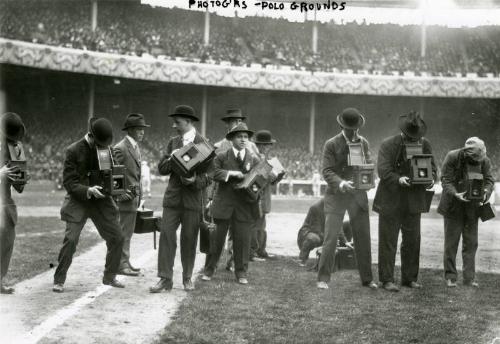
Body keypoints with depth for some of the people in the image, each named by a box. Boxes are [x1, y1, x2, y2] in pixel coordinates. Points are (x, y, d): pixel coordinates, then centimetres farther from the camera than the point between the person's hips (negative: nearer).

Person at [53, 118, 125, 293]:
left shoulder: (107, 149, 4)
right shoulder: (73, 150, -10)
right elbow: (69, 182, -11)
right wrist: (87, 191, -27)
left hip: (101, 200, 4)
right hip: (78, 201, -4)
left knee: (117, 237, 1)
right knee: (70, 239, -15)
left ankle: (109, 277, 19)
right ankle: (59, 281, 1)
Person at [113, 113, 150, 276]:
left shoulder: (136, 147, 16)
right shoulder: (120, 148, -13)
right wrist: (121, 194, -17)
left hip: (134, 195, 9)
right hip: (126, 196, -9)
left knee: (127, 232, 14)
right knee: (124, 232, -5)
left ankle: (125, 262, 21)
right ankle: (121, 264, 0)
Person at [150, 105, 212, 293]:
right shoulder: (173, 142, 11)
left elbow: (208, 176, -5)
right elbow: (162, 169, 7)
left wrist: (195, 181, -24)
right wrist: (171, 159, -13)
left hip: (192, 199, -3)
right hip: (172, 197, 3)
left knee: (189, 239, 5)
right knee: (166, 236, -4)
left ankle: (187, 278, 20)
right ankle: (165, 278, 0)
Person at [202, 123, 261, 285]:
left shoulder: (254, 160, 10)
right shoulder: (221, 157, 6)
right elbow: (215, 173, -9)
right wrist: (232, 173, -18)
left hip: (244, 205, 1)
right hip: (223, 204, -1)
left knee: (242, 240, 2)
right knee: (216, 238, 4)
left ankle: (241, 273, 15)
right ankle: (209, 270, 17)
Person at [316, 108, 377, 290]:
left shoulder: (363, 143, 9)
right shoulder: (331, 144, -5)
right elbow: (327, 171, -9)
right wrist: (341, 183, -27)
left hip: (358, 195, 4)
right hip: (336, 195, -4)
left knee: (363, 238, 7)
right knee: (330, 238, -6)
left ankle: (367, 278, 18)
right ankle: (323, 278, 3)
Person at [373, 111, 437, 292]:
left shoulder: (424, 144, 4)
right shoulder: (388, 144, -8)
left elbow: (432, 167, 10)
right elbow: (382, 170, -15)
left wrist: (431, 179, -13)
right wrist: (398, 179, -33)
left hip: (414, 201, 4)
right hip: (391, 201, -4)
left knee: (412, 241, 10)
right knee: (388, 241, 0)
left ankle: (409, 278, 22)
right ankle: (387, 280, 7)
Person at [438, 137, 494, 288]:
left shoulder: (485, 161, -4)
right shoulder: (452, 157, -13)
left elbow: (489, 180, -1)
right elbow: (446, 180, -13)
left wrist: (485, 192, -23)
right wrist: (455, 194, -30)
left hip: (472, 206, 3)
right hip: (453, 206, -3)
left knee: (471, 242, 4)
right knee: (451, 242, 1)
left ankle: (469, 277, 11)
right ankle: (450, 277, 10)